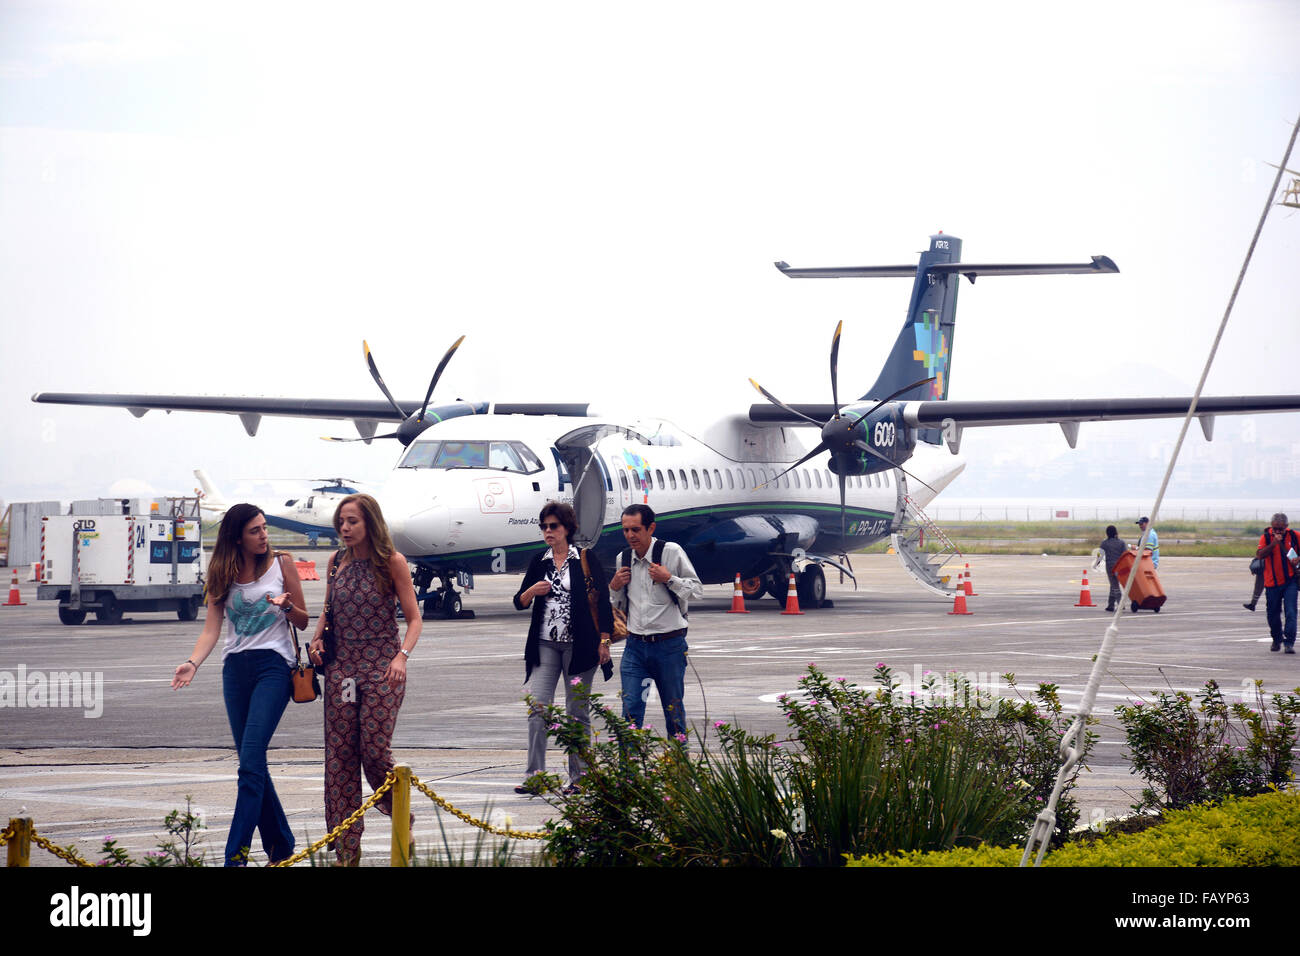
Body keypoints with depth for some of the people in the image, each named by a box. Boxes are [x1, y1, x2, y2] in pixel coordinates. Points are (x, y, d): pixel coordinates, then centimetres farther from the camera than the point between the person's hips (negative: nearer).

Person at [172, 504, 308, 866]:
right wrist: (193, 663, -14)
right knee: (252, 763, 5)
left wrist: (287, 606, -15)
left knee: (251, 760, -16)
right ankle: (280, 846, 16)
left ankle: (237, 853, -19)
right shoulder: (223, 575, 10)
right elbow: (211, 628, 3)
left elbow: (303, 621, 7)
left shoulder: (281, 564, 2)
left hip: (274, 664, -4)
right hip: (235, 669, 4)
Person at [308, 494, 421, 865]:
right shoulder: (336, 561, 8)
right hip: (341, 667, 4)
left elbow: (413, 619, -3)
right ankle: (346, 851, 3)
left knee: (374, 751, -9)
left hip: (381, 667, -4)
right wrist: (317, 639, 3)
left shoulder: (391, 562, -4)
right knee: (340, 755, -1)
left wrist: (402, 656, -19)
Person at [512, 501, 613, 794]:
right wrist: (532, 591, -8)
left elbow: (603, 601, 0)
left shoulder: (586, 560, 0)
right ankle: (535, 776, -7)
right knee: (538, 708, -7)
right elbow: (519, 602, 14)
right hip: (545, 644, 3)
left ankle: (579, 775, 7)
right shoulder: (539, 563, 11)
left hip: (578, 644, -3)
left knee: (576, 712, 1)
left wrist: (604, 641, -6)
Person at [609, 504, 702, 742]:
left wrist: (668, 579, -16)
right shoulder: (623, 559, 8)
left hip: (669, 644, -3)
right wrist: (614, 587, 1)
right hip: (635, 646, 3)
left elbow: (697, 591, -4)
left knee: (673, 709, 7)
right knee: (631, 709, -6)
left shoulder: (671, 552, -6)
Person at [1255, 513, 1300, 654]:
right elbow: (1260, 555, -15)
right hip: (1272, 582, 1)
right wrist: (1274, 543, -24)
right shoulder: (1266, 537, -2)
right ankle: (1277, 640, 31)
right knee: (1273, 614, 10)